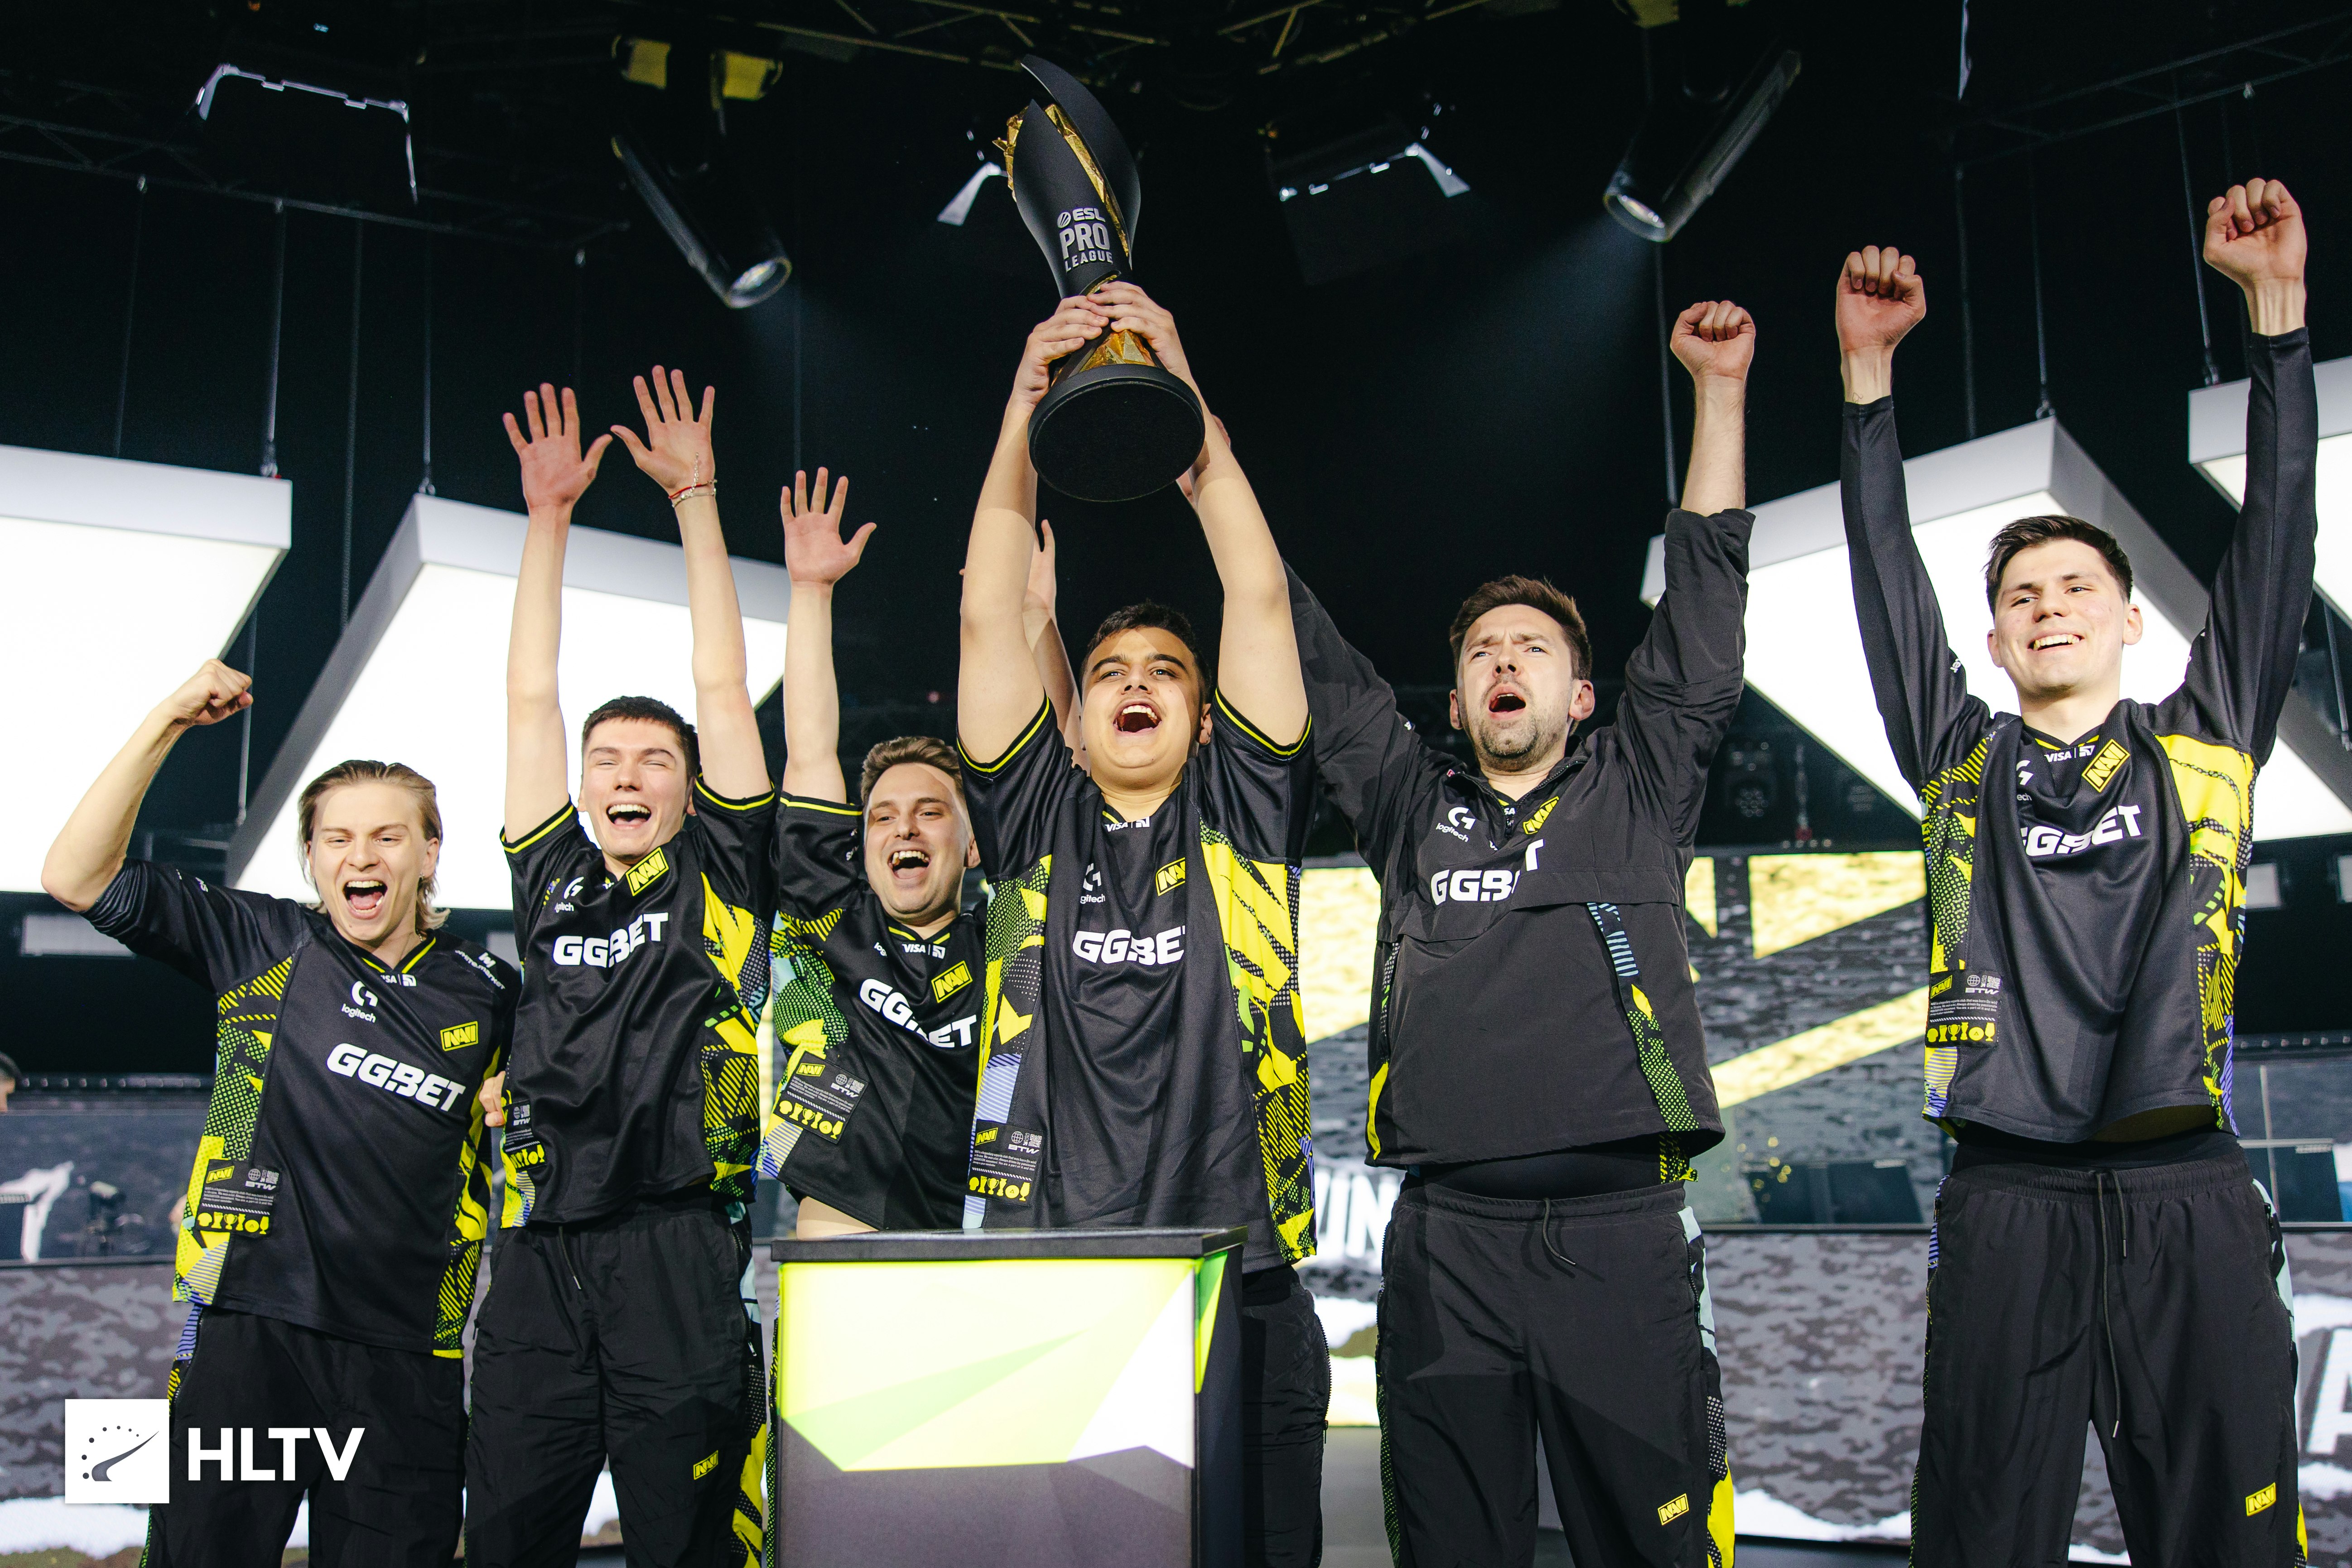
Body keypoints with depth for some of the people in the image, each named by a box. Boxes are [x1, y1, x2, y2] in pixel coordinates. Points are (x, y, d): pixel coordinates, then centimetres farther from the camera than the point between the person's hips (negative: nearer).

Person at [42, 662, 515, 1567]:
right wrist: (166, 724, -8)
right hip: (248, 1324, -1)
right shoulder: (265, 948, 4)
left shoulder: (486, 993, 7)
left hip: (408, 1354, 1)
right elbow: (76, 877, -3)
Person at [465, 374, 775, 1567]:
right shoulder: (553, 882, 15)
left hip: (677, 1253, -3)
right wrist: (548, 516, 15)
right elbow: (529, 699, 16)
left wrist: (695, 498, 7)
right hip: (539, 1255, 3)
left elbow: (722, 690, 5)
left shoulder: (718, 881, 8)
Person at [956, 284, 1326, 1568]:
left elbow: (1258, 593, 2)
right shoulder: (1037, 827, 11)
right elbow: (988, 615, 5)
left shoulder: (1242, 822, 8)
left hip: (1240, 1302, -1)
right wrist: (1026, 402, 2)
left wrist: (1182, 389, 2)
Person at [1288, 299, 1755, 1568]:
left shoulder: (1636, 795, 13)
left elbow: (1703, 606, 10)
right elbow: (1313, 664, 17)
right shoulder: (1411, 809, 17)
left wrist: (1719, 388, 8)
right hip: (1444, 1238, 2)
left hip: (1620, 1235, -1)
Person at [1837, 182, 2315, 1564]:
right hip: (2008, 1203, 1)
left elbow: (2278, 539, 8)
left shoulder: (2202, 749, 13)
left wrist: (2278, 304, 5)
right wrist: (1869, 371, 5)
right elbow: (1890, 579, 9)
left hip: (2188, 1200, 0)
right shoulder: (1965, 767, 14)